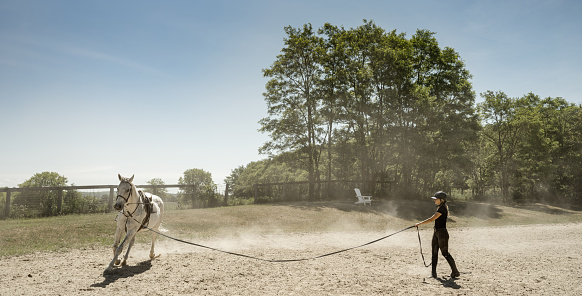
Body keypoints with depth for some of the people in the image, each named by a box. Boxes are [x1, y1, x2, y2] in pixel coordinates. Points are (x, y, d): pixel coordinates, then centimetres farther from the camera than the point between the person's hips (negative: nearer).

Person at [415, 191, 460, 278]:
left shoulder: (442, 208, -18)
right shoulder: (439, 208, 11)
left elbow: (432, 219, -23)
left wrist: (420, 223, -21)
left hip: (442, 232, -10)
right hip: (436, 232, 10)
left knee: (445, 253, -2)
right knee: (434, 252, 8)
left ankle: (455, 272, 11)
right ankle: (434, 273, 13)